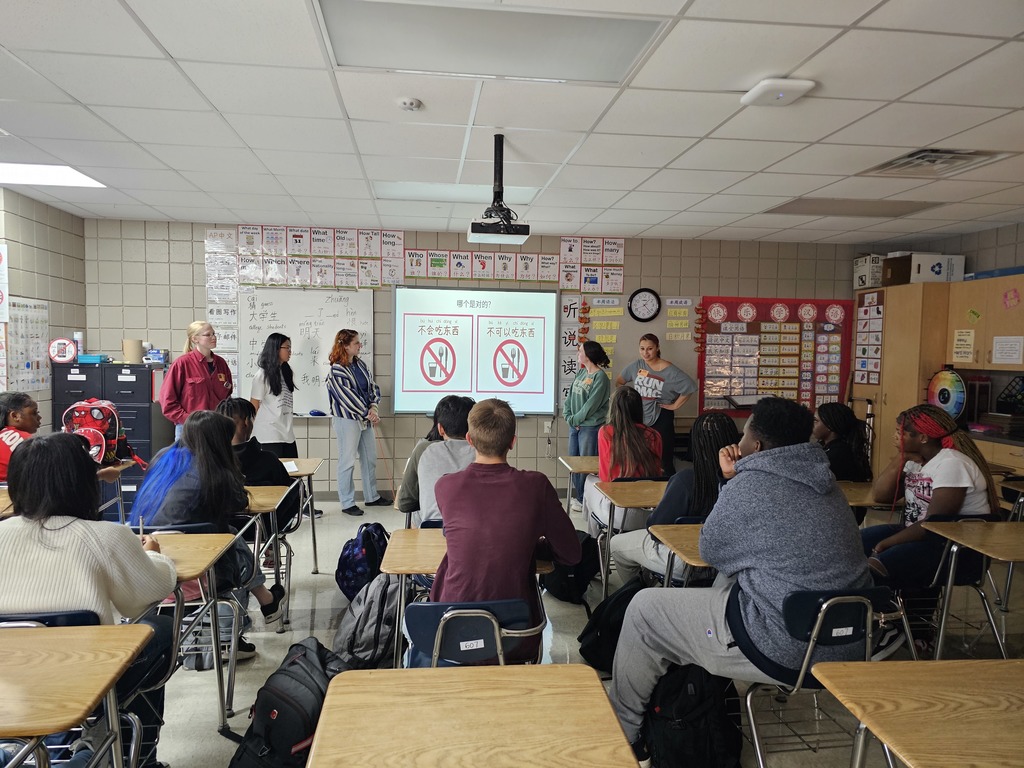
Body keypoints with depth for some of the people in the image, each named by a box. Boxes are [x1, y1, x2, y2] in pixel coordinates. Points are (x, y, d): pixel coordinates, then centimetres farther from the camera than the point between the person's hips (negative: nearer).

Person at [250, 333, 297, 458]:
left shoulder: (286, 372, 13)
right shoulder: (262, 375, -7)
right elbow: (254, 406, -6)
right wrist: (251, 431, -5)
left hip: (287, 433, 7)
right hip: (269, 435, -7)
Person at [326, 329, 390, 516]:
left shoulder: (360, 364, 7)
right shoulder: (337, 370, -15)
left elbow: (373, 386, 7)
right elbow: (348, 398, -18)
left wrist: (373, 408, -10)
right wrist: (368, 414, -15)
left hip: (366, 419, 8)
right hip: (348, 420, -8)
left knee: (370, 459, 16)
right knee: (347, 462, 1)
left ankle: (371, 497, 30)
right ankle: (347, 503, 11)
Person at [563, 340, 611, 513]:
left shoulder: (600, 377, -14)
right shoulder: (582, 372, 10)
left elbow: (591, 405, -17)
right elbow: (570, 396, 10)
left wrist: (574, 420, -11)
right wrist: (569, 417, -3)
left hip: (590, 427, -8)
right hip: (575, 425, 8)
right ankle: (579, 497, 27)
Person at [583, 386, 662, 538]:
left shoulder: (606, 432, -8)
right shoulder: (653, 436, -1)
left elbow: (605, 477, -1)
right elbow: (657, 475, 11)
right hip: (650, 513, 4)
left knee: (590, 482, 28)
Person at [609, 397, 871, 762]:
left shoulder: (750, 486, -18)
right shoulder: (821, 481, 7)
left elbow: (710, 551, -2)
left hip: (787, 653, -9)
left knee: (644, 608, 5)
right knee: (727, 581, 32)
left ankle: (621, 729, 22)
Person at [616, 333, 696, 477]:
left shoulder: (669, 371, -11)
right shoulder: (636, 366, 2)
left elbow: (689, 387, -12)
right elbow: (619, 382, 16)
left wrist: (675, 406, -11)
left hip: (661, 420, -4)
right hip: (639, 420, 4)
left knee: (664, 462, -3)